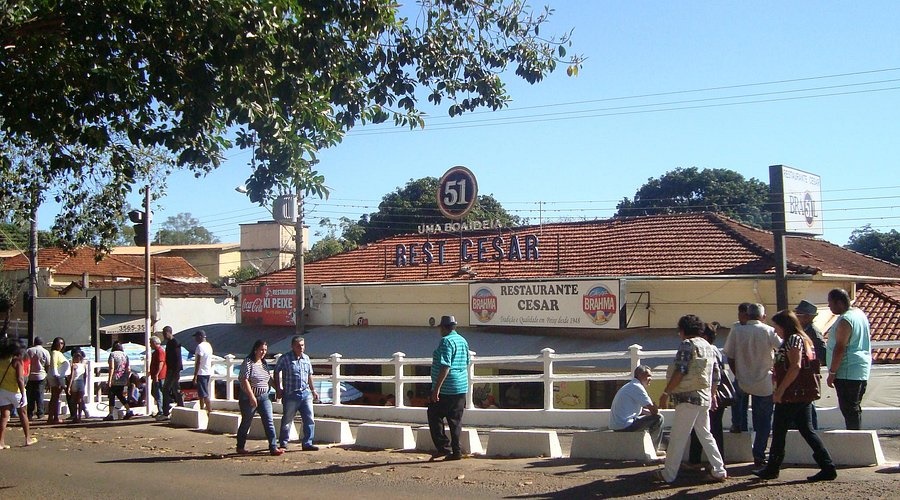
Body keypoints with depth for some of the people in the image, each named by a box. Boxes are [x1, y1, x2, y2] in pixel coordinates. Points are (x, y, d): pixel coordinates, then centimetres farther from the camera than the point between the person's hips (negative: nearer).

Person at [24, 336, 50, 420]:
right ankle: (40, 413, 3)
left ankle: (30, 414, 7)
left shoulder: (29, 351, 2)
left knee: (30, 396, 7)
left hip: (31, 377, 1)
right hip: (41, 376, -1)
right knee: (40, 395, 5)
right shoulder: (45, 352, -2)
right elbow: (48, 366, -2)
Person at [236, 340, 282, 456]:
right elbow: (244, 380, -18)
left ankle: (273, 447, -7)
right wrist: (252, 396, -22)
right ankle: (240, 447, 19)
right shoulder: (248, 362, -10)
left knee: (269, 422, -4)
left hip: (264, 396, 6)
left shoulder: (264, 363, 12)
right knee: (246, 423, 5)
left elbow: (269, 379, 24)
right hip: (248, 397, -6)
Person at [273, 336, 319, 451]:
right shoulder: (285, 358, -5)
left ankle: (307, 443, 7)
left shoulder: (306, 358, 10)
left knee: (309, 420, 0)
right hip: (291, 394, -5)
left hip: (305, 393, 5)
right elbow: (277, 373, 2)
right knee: (287, 420, 5)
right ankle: (283, 443, 19)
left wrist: (313, 390, 23)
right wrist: (278, 389, -2)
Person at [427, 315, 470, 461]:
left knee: (434, 416, 4)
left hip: (445, 389, -8)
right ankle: (456, 451, 9)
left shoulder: (446, 341, -14)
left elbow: (445, 366, -22)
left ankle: (444, 447, -1)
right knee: (455, 420, 10)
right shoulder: (463, 341, 13)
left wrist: (437, 388, -22)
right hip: (461, 387, 8)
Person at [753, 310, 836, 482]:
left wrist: (780, 390, -20)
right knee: (807, 430, 9)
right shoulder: (803, 339, 18)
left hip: (792, 395, -10)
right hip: (803, 395, 10)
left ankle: (772, 469, 11)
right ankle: (827, 467, 3)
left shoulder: (793, 339, -12)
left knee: (779, 431, 2)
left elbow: (795, 366, -22)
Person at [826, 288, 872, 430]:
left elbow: (840, 348, -22)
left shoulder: (845, 320, -18)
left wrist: (832, 373, -17)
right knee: (854, 408, 16)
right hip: (861, 370, 10)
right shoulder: (859, 313, 13)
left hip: (847, 373, -10)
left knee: (849, 409, -6)